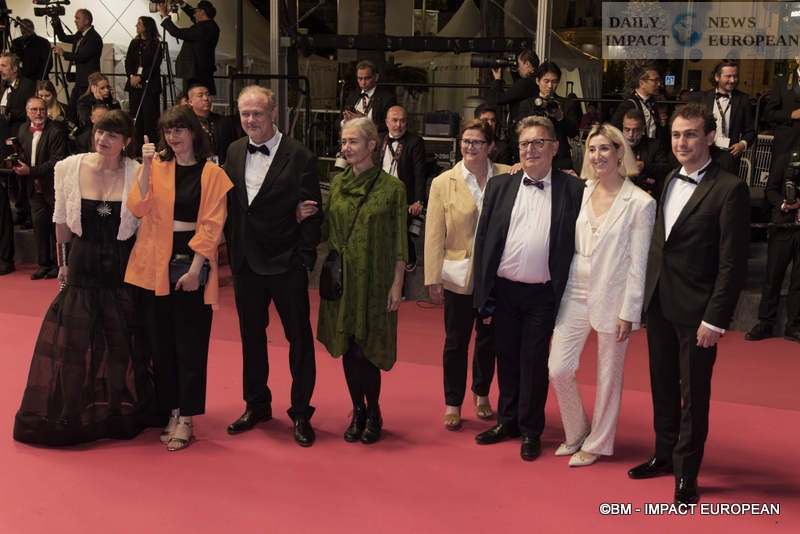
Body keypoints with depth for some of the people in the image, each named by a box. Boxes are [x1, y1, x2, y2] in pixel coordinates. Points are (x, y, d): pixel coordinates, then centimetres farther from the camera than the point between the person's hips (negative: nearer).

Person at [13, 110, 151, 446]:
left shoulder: (137, 174, -8)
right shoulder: (68, 168, -2)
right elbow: (62, 221, 7)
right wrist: (63, 262, 11)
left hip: (122, 269, -1)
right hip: (83, 266, 1)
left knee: (123, 346, 9)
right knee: (73, 344, 6)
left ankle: (121, 416, 29)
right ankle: (72, 416, 25)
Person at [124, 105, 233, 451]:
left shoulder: (211, 173, 0)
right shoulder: (155, 167, 7)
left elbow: (212, 225, -5)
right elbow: (138, 208, -8)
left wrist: (194, 267, -12)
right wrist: (146, 166, -15)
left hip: (192, 264, -3)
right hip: (155, 264, 3)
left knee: (190, 343, 1)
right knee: (161, 341, 8)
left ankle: (186, 419, 10)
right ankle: (171, 411, 21)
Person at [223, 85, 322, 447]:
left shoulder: (298, 156, -9)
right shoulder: (234, 152, 7)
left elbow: (312, 213, -9)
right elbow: (229, 206, 10)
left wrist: (305, 259, -13)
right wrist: (233, 250, 4)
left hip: (287, 265, -5)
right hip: (246, 264, 5)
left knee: (299, 339, 5)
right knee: (251, 337, 16)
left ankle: (301, 413, 19)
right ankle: (257, 405, 33)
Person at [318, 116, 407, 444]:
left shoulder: (391, 187, -5)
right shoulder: (337, 183, 7)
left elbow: (399, 243, -5)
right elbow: (326, 230, 11)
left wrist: (397, 285, -8)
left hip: (374, 281, -4)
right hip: (342, 278, 4)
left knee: (365, 349, -3)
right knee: (347, 347, 9)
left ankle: (373, 414, 18)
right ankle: (358, 411, 26)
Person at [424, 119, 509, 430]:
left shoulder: (506, 177, -1)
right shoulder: (443, 183, 0)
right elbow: (434, 235, -1)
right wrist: (433, 279, -5)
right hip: (459, 276, -1)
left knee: (488, 338, 14)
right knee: (456, 341, 7)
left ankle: (481, 394, 34)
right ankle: (453, 403, 22)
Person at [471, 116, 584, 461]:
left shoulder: (573, 190, -3)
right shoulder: (499, 186, 5)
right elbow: (483, 240, 4)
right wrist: (483, 294, 0)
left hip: (543, 294, -3)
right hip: (503, 290, 3)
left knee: (534, 363, 6)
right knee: (506, 358, 15)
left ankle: (530, 431, 23)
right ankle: (507, 420, 32)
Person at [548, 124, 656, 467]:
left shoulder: (640, 203, -9)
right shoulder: (581, 194, 5)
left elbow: (638, 263, -9)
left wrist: (628, 312, -10)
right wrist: (559, 291, 9)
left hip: (612, 299, -4)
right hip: (575, 294, 5)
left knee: (608, 378, 9)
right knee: (558, 369, 3)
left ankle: (597, 443, 28)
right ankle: (576, 432, 28)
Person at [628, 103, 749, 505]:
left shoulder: (729, 189, -12)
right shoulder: (670, 182, 10)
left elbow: (733, 262, -14)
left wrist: (715, 320, -17)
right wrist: (649, 295, 7)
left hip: (696, 312, -7)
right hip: (659, 305, 7)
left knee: (693, 396, 6)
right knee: (662, 386, 19)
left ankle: (686, 474, 21)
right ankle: (664, 455, 36)